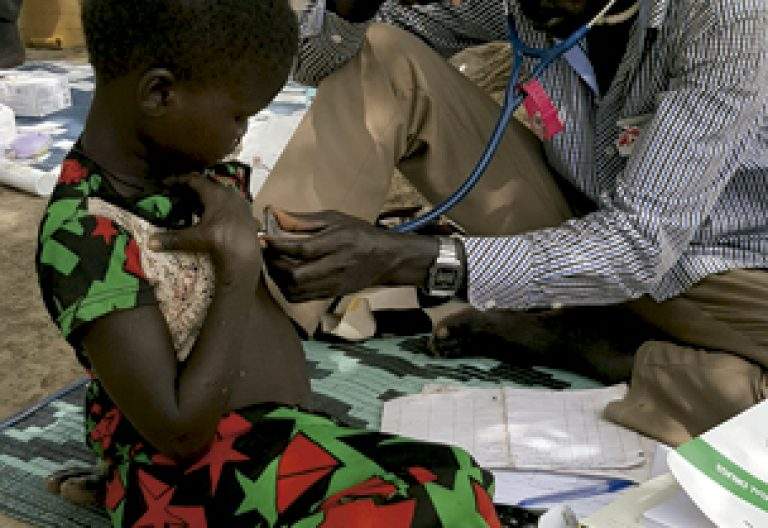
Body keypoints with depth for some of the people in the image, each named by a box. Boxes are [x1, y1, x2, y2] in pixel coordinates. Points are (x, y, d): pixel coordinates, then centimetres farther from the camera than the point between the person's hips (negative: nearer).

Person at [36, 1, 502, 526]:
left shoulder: (183, 168, 4)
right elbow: (182, 433, -22)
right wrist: (239, 264, -21)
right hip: (199, 479, -8)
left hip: (286, 438, 8)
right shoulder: (87, 237, -22)